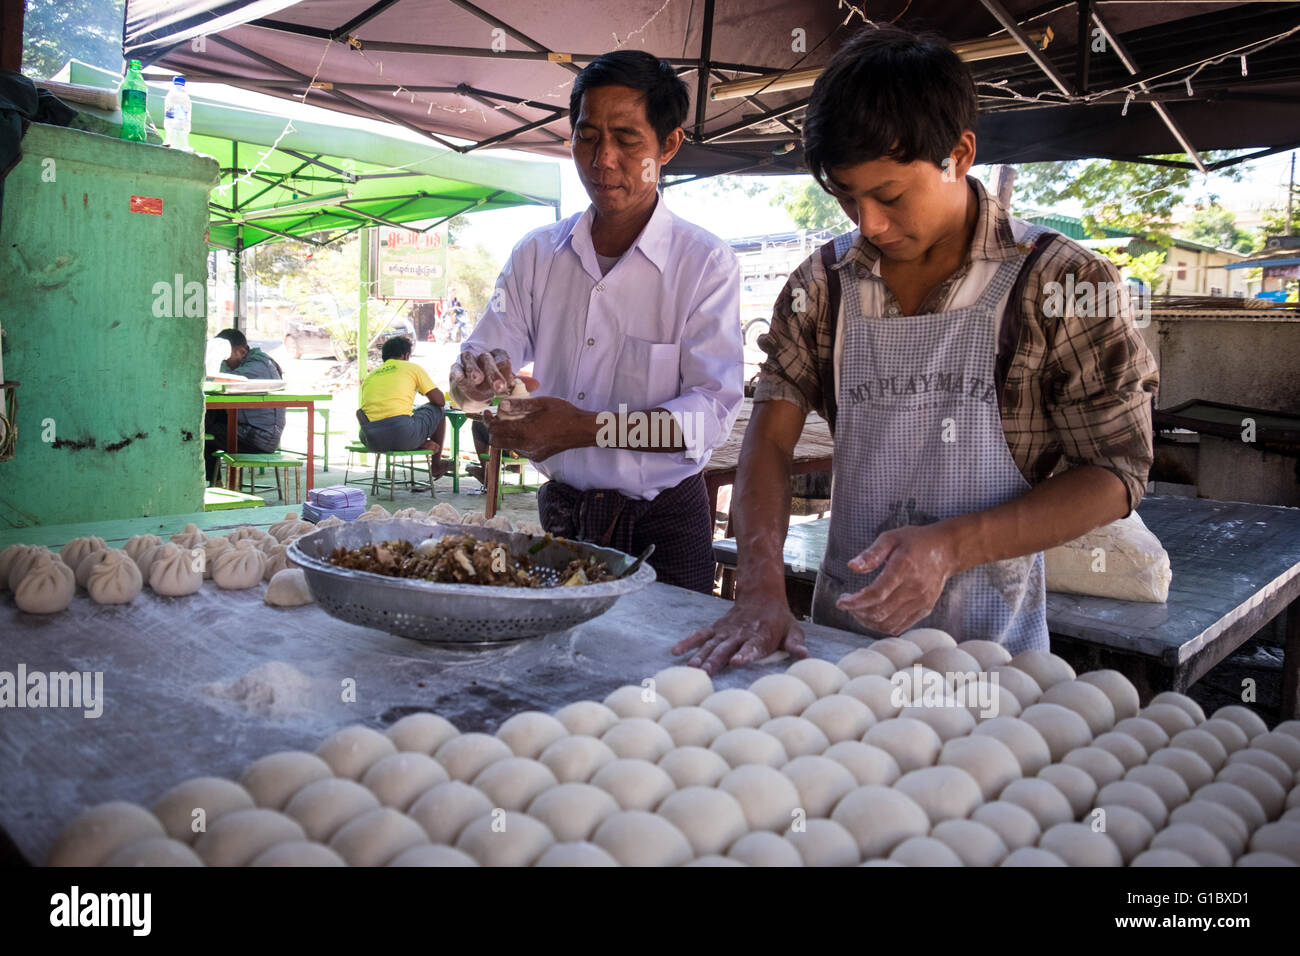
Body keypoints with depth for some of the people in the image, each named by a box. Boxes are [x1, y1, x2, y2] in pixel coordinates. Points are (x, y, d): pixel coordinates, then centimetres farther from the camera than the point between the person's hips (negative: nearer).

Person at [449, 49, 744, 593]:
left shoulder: (706, 263, -10)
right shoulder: (537, 253, 5)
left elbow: (712, 410, -19)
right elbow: (485, 356, 2)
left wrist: (584, 427, -32)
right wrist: (476, 378, -23)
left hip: (660, 526, -3)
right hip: (558, 513, 4)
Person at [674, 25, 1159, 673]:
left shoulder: (1058, 282, -11)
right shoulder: (824, 283, -1)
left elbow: (1115, 475, -10)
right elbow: (771, 434, -4)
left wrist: (948, 545, -23)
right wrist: (760, 589, -18)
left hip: (988, 643, -2)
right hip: (843, 625, 3)